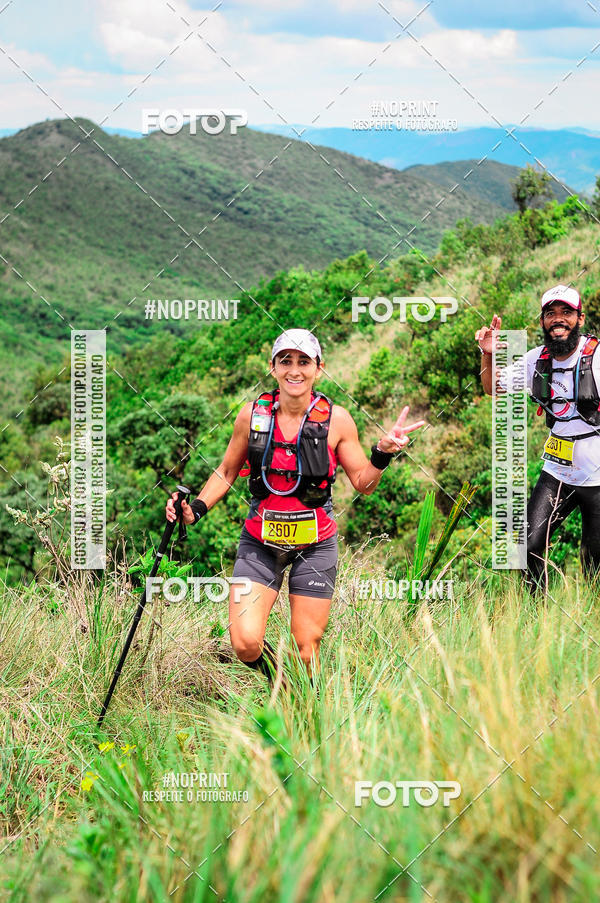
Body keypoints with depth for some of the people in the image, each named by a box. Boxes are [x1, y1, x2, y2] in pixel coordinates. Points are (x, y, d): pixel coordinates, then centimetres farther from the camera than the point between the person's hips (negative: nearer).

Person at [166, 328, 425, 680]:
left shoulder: (337, 420, -6)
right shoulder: (252, 415, -4)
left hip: (315, 545, -1)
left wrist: (383, 453, -15)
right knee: (245, 643, -13)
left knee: (306, 650, 1)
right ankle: (276, 679, 21)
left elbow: (363, 483, 3)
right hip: (261, 543, 1)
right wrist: (196, 509, -4)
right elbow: (226, 473, 10)